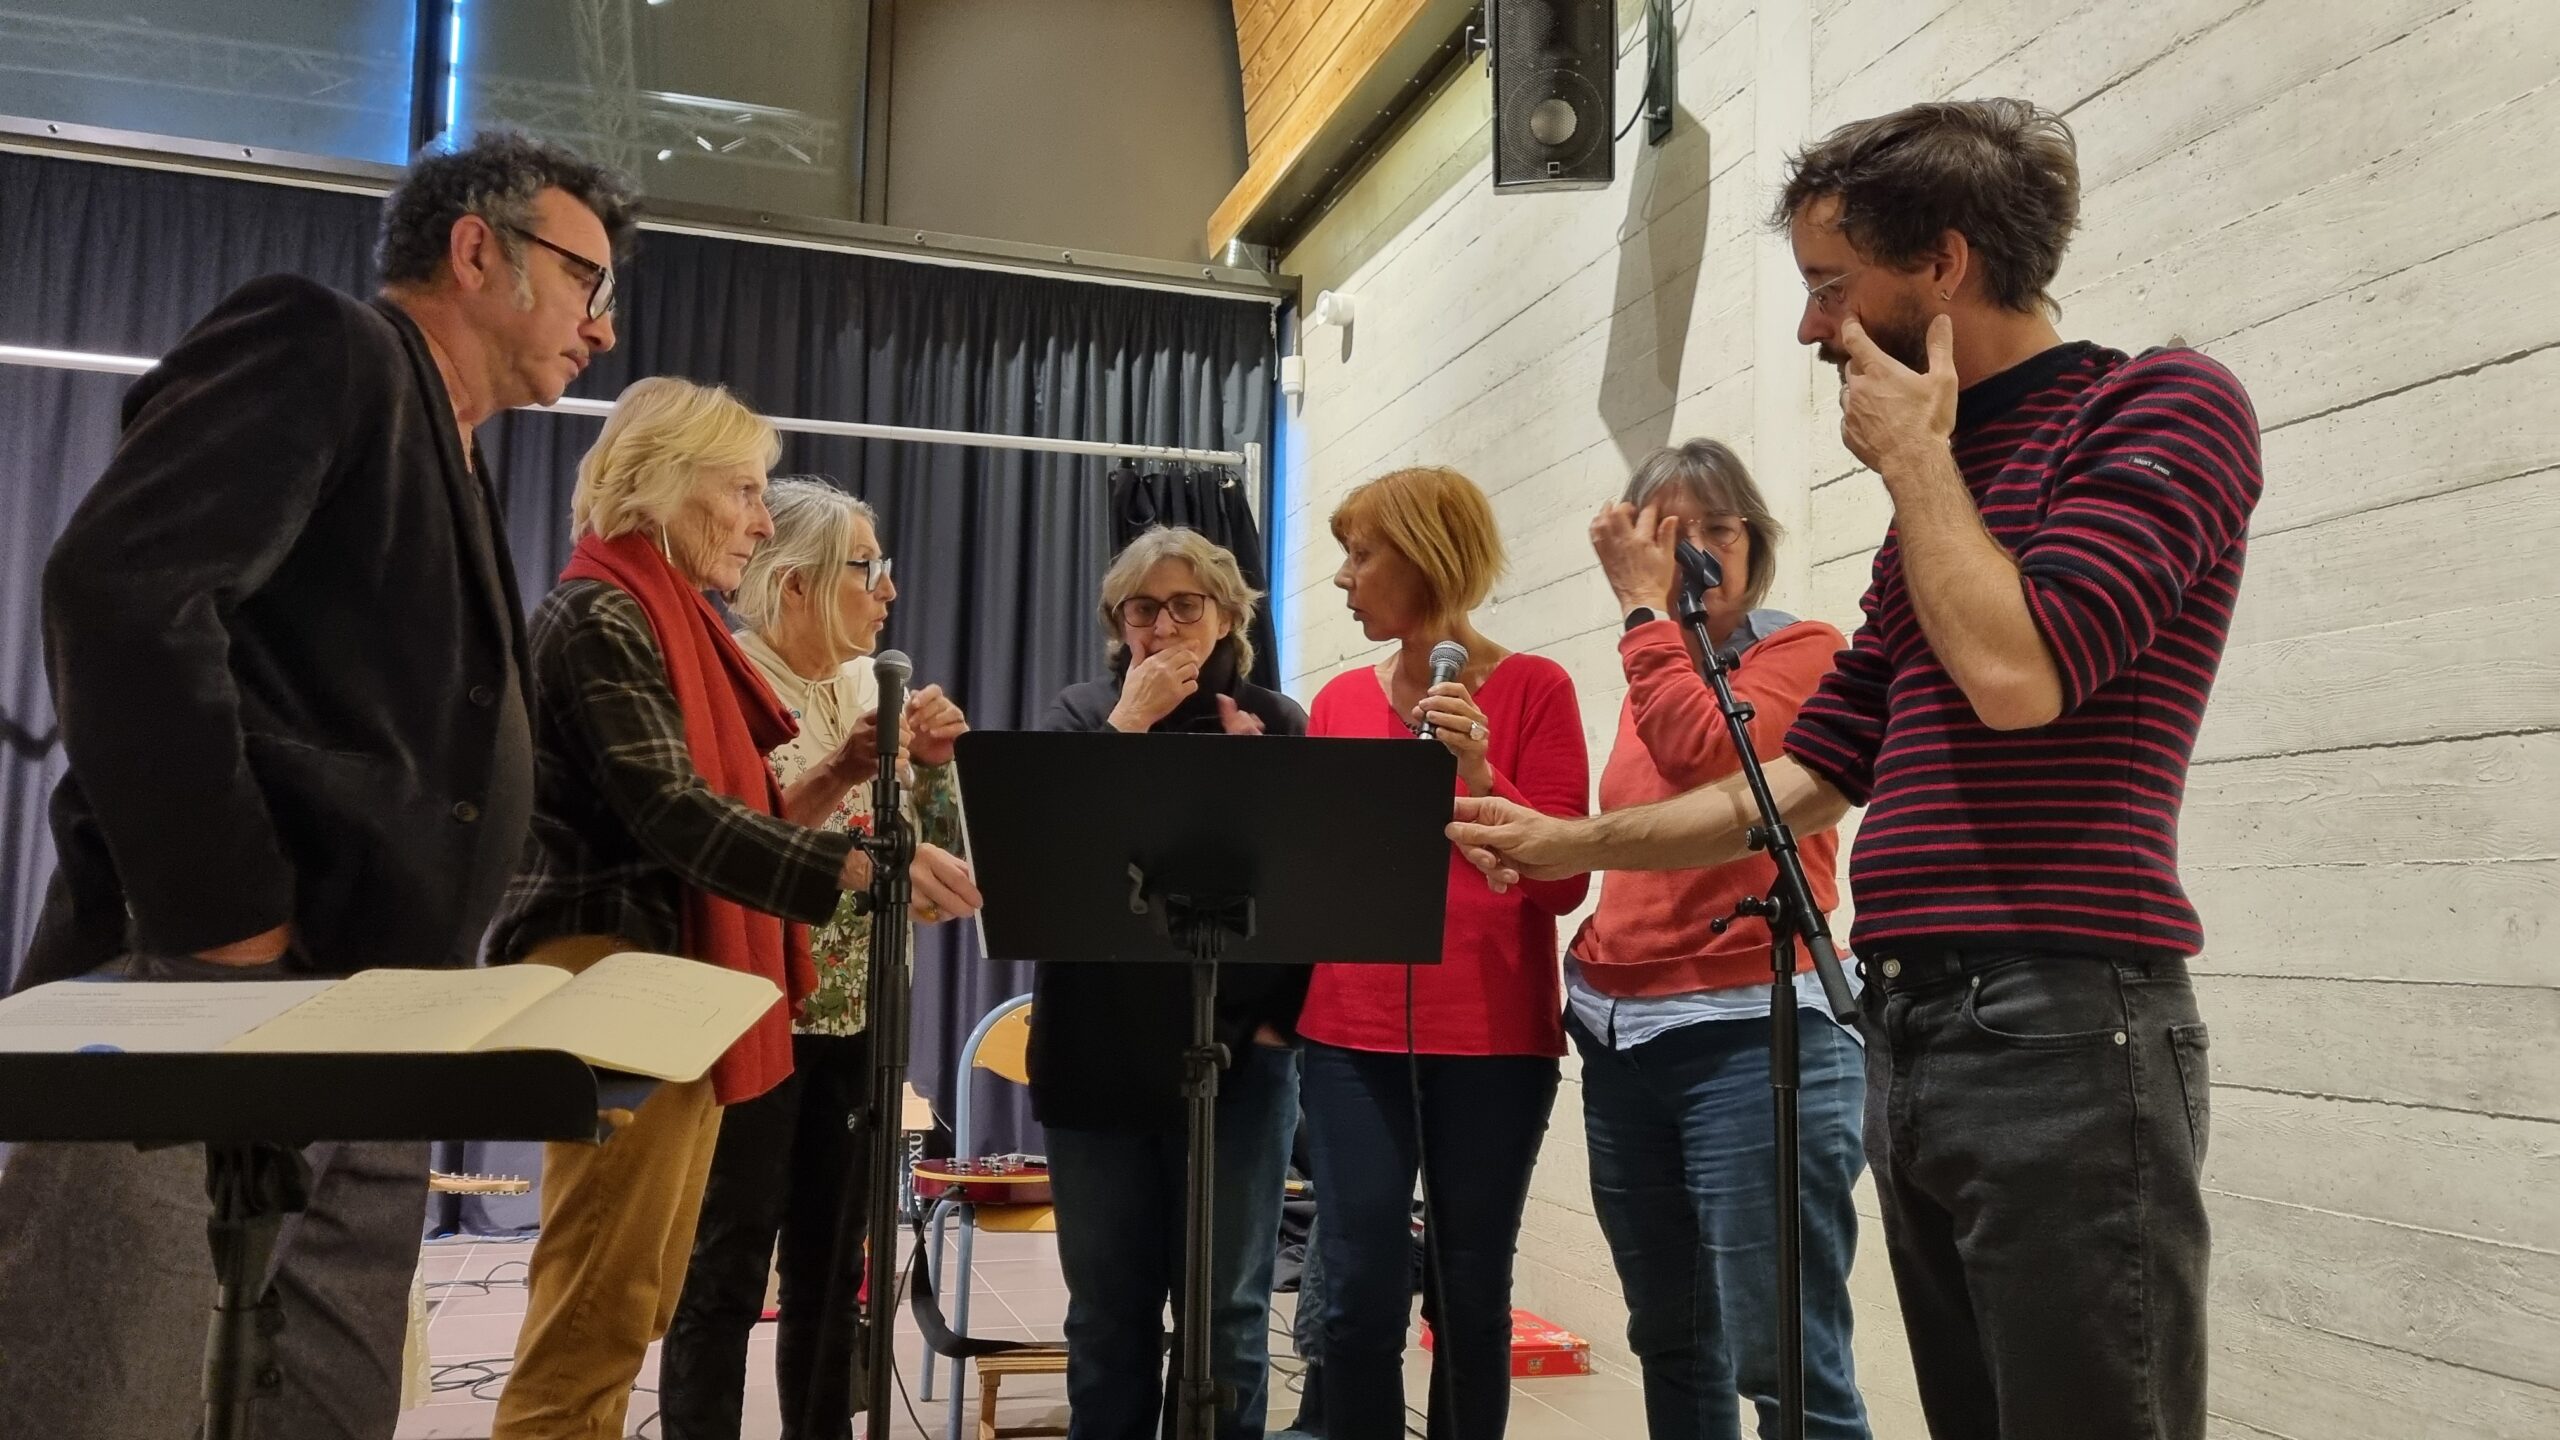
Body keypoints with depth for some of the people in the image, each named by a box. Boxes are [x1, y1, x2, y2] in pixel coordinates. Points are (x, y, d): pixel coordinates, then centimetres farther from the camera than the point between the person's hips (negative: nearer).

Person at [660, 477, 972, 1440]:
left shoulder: (876, 689, 10)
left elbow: (930, 854, 11)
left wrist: (935, 765, -6)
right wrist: (839, 772, -26)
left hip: (857, 1016, 6)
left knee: (830, 1263, 13)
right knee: (728, 1269, 0)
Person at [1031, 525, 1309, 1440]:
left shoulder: (1276, 725, 6)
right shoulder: (1080, 714, 8)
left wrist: (1282, 1016, -6)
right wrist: (1130, 722, -10)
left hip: (1236, 1053, -1)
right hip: (1099, 1054, 1)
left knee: (1228, 1312, 4)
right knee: (1106, 1306, 9)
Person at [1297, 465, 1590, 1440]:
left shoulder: (1533, 688, -3)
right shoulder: (1339, 699, 9)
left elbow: (1563, 881, -7)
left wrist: (1481, 775, -18)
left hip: (1492, 1038, -3)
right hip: (1351, 1034, 3)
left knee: (1470, 1296, 4)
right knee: (1358, 1297, -1)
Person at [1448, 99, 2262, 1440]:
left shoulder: (2163, 406, -3)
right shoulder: (1940, 500, 20)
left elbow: (2016, 673, -18)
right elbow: (1804, 779, 20)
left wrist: (1912, 457, -4)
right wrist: (1567, 842, 18)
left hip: (2062, 1029, -8)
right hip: (1907, 1030, 8)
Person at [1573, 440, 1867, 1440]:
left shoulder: (1803, 649, -2)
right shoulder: (1652, 684, 18)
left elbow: (1705, 752, -21)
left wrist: (1646, 606, -11)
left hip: (1753, 1031, -7)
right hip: (1620, 1038, 7)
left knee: (1784, 1360, -8)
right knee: (1670, 1345, 14)